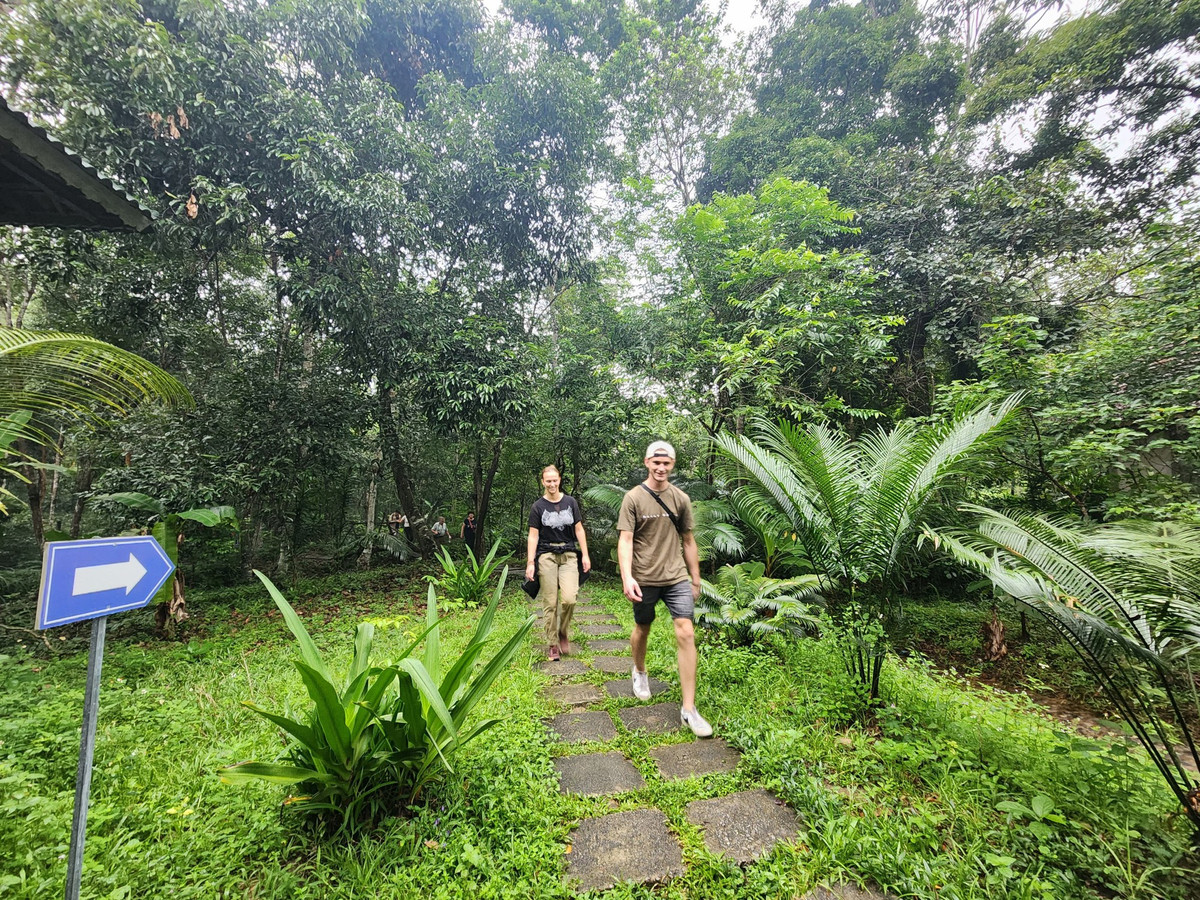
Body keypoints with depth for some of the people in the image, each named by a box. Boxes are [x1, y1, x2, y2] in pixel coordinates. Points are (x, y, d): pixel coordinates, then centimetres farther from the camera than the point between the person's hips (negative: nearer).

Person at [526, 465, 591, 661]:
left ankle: (563, 632, 14)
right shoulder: (538, 506, 3)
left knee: (569, 598, -13)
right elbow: (533, 535, 1)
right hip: (547, 556, -1)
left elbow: (579, 529, 10)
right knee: (550, 603, -1)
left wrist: (585, 555, 5)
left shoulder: (570, 502, 8)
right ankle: (552, 644, 14)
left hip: (569, 556, 1)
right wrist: (530, 562, -5)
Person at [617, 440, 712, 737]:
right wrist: (627, 577, -23)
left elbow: (688, 541, 10)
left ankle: (689, 709, 1)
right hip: (644, 579, -1)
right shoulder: (633, 498, -6)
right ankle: (639, 672, 48)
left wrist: (695, 579, 12)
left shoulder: (681, 499, 4)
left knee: (686, 633, -8)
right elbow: (625, 540, -12)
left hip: (677, 578, 2)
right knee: (642, 629, 16)